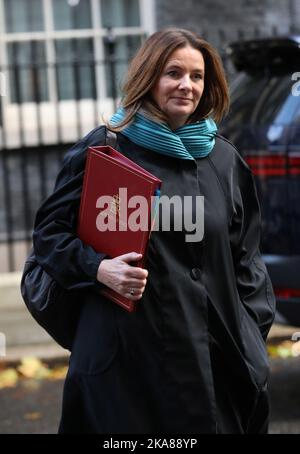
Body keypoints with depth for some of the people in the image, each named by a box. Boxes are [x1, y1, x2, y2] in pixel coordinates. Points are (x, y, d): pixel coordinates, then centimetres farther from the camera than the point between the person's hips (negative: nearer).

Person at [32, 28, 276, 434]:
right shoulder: (104, 148, -1)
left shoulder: (224, 159, 12)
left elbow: (245, 256, 16)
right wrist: (98, 268, -16)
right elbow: (49, 230, 1)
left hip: (217, 352, 4)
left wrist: (252, 337, 10)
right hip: (131, 352, -3)